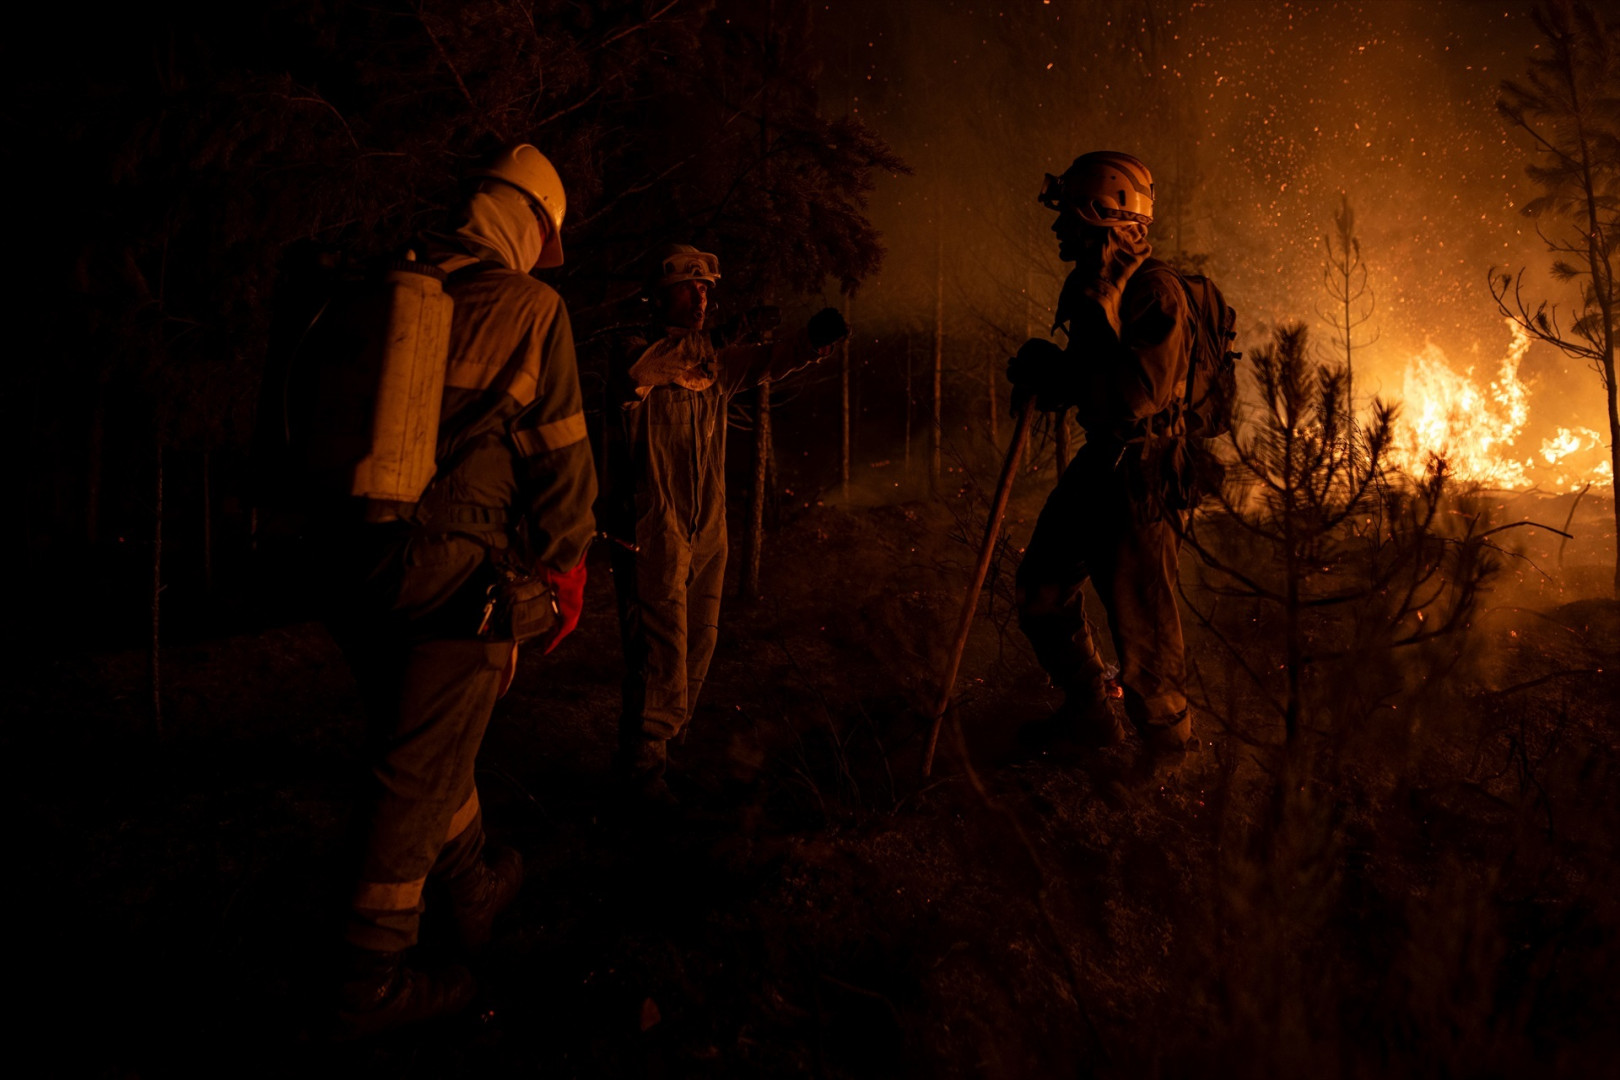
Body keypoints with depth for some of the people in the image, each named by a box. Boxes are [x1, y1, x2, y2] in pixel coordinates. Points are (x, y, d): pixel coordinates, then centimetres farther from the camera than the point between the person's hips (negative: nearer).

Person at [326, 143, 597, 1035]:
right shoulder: (529, 308, -8)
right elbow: (560, 453, -7)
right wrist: (565, 568, 4)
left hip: (357, 561, 7)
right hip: (456, 571, -7)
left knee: (423, 739, 23)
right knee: (419, 774, 4)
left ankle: (474, 884, 43)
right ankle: (373, 980, 16)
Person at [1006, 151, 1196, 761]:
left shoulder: (1155, 293, -19)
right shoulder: (1095, 284, 10)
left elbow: (1136, 394, -28)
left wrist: (1053, 370, -20)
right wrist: (1046, 378, -1)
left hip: (1142, 476, -9)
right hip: (1099, 463, 10)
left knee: (1141, 625, 1)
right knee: (1043, 593, 16)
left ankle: (1168, 746, 24)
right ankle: (1089, 715, 34)